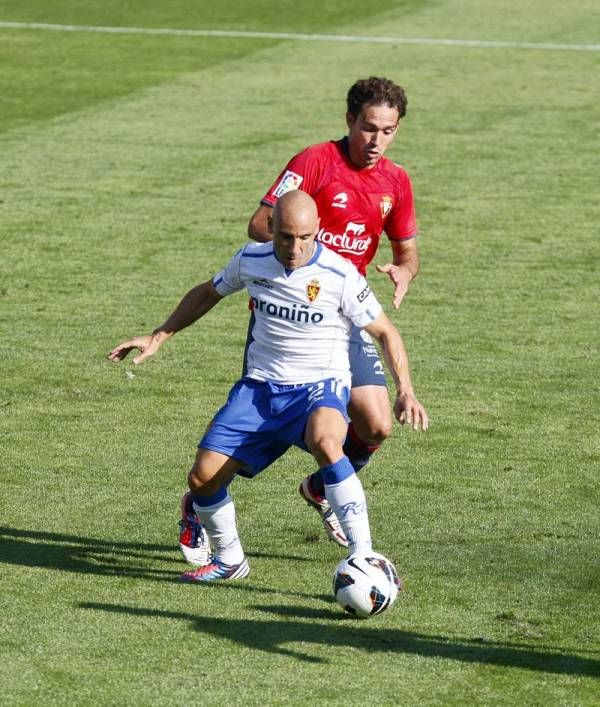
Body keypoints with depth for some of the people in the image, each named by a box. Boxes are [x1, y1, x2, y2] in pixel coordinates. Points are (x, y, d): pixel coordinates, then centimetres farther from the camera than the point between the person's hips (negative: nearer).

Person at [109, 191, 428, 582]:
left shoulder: (340, 276, -14)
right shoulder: (251, 260, -2)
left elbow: (385, 331, -4)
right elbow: (207, 294, 18)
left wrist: (405, 391, -15)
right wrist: (159, 337, 14)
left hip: (321, 386, -4)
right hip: (260, 388, 4)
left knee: (325, 442, -39)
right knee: (203, 477, -7)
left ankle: (364, 558, -34)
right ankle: (229, 559, 22)